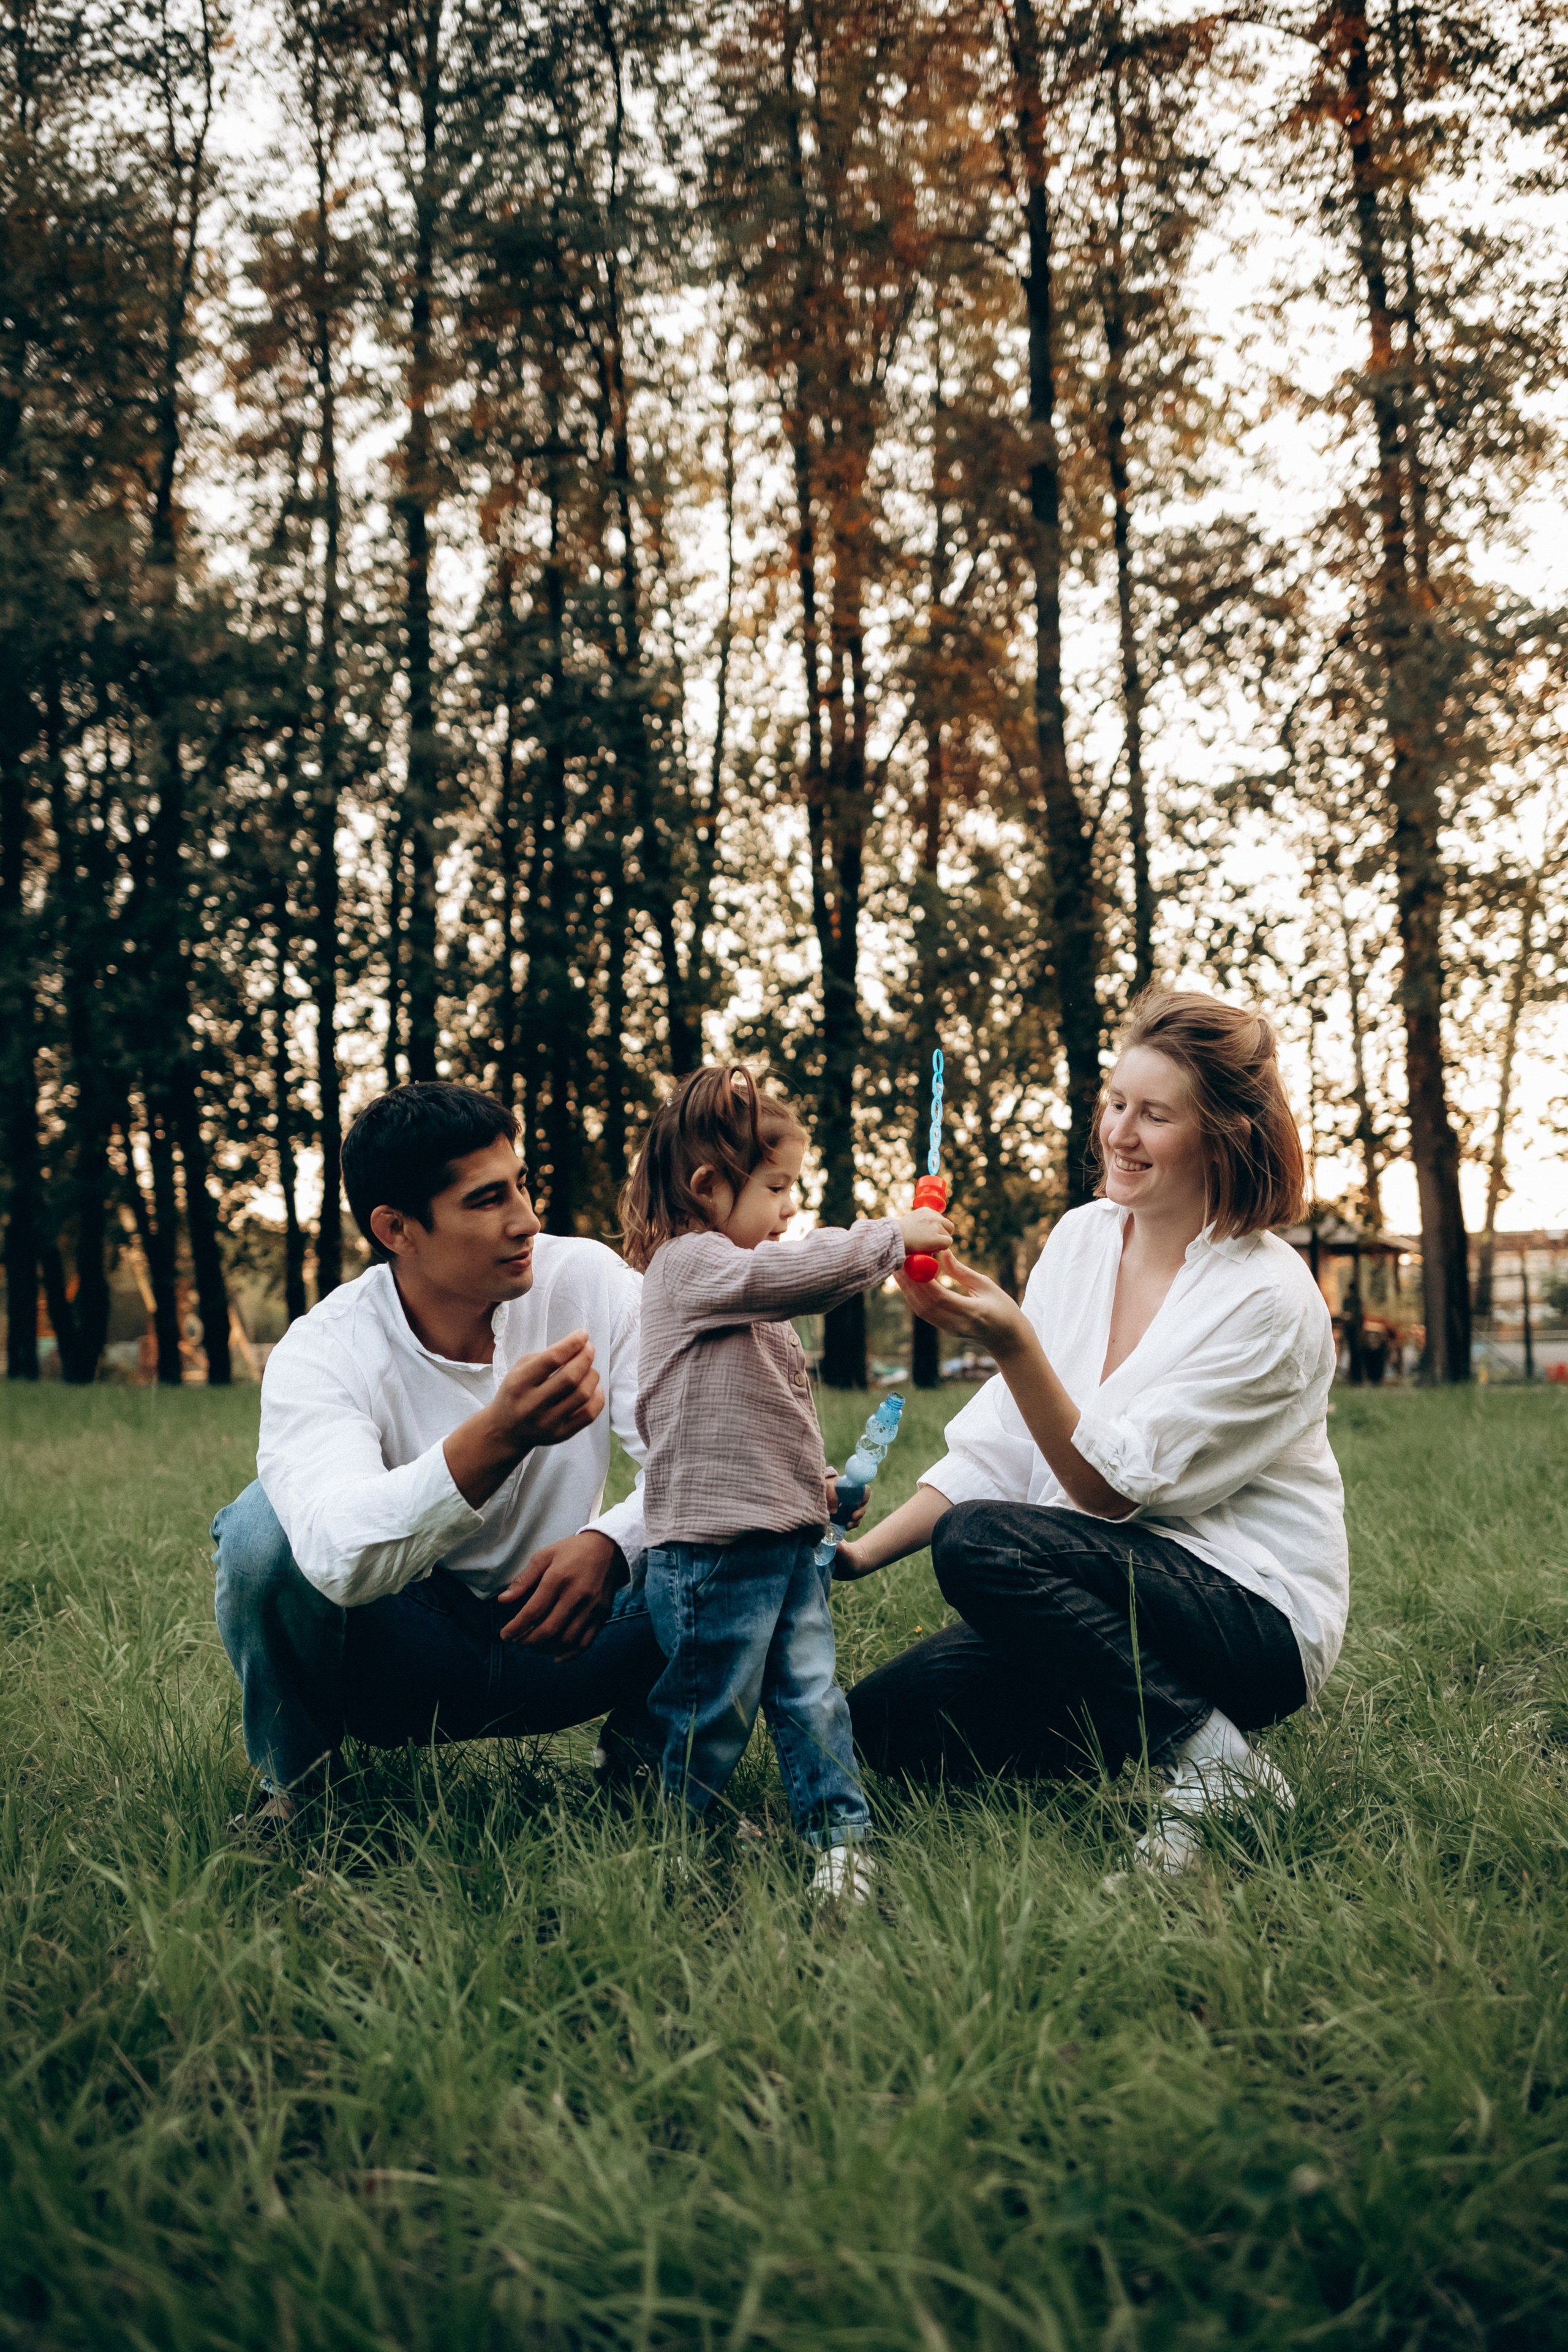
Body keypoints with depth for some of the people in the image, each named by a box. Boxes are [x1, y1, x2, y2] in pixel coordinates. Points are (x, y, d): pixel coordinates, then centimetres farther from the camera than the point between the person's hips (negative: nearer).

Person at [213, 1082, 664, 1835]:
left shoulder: (588, 1281, -12)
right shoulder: (322, 1352, -19)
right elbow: (342, 1557, -38)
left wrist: (609, 1543, -38)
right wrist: (499, 1435, -54)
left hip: (552, 1638, 2)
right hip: (396, 1663, -1)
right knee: (264, 1527, -30)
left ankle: (641, 1742, 6)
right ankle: (296, 1778, -1)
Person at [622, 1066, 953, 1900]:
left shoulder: (737, 1286, 20)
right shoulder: (689, 1265, -13)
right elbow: (799, 1271, -28)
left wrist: (808, 1482, 21)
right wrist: (894, 1236, -17)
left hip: (785, 1539, 9)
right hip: (713, 1544, -9)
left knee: (812, 1697, 7)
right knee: (714, 1711, 4)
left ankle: (839, 1834, 13)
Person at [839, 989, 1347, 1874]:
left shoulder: (1270, 1299, -16)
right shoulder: (1082, 1238, 3)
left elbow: (1112, 1491, -19)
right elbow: (999, 1446, 5)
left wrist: (1013, 1343, -32)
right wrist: (859, 1554, -4)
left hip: (1257, 1616, -7)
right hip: (1117, 1598, 7)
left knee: (980, 1542, -29)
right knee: (884, 1721, -10)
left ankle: (1215, 1762, -17)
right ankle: (1150, 1736, 2)